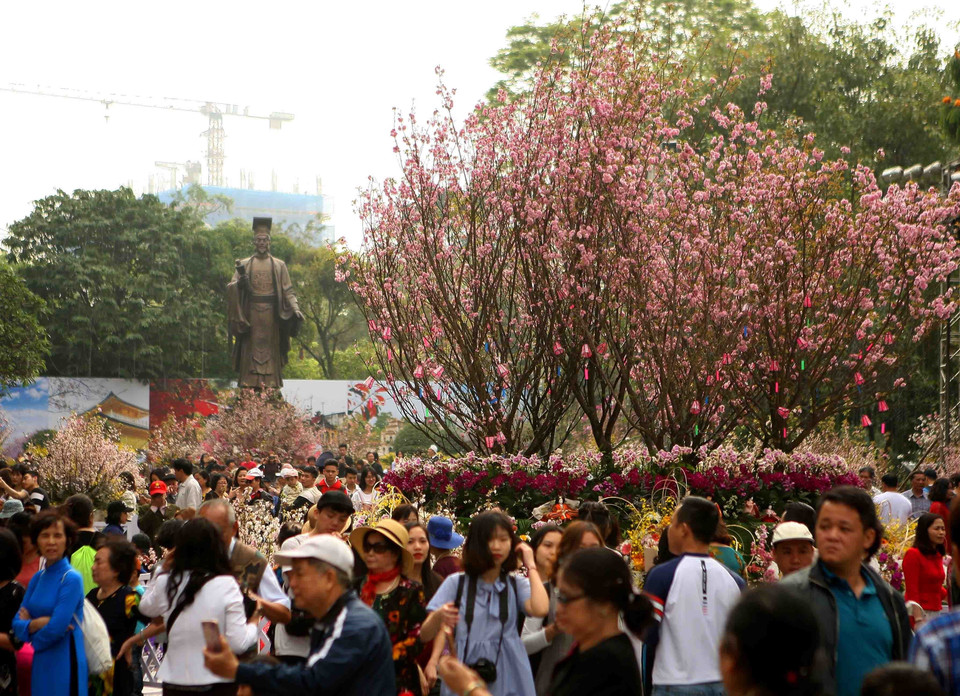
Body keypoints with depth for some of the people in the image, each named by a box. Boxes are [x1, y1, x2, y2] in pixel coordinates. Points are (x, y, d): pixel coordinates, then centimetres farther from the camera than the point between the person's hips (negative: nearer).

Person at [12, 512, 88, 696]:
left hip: (64, 665, -7)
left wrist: (29, 625, 0)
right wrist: (39, 622, -14)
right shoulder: (37, 578, 10)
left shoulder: (72, 579, -12)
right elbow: (18, 623, 6)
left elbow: (56, 629, -18)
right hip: (40, 665, 7)